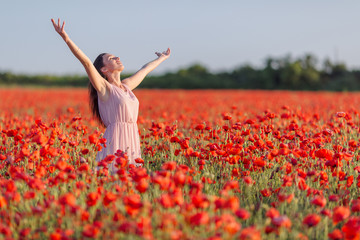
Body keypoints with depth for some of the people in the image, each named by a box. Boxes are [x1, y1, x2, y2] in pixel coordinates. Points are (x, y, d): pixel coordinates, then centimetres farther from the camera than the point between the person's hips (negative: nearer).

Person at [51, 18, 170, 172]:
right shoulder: (104, 88, -2)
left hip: (132, 144, 7)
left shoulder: (127, 85, 17)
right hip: (114, 145, -7)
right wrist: (66, 38, -23)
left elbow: (144, 70, 34)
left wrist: (161, 58, 51)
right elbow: (86, 62, -13)